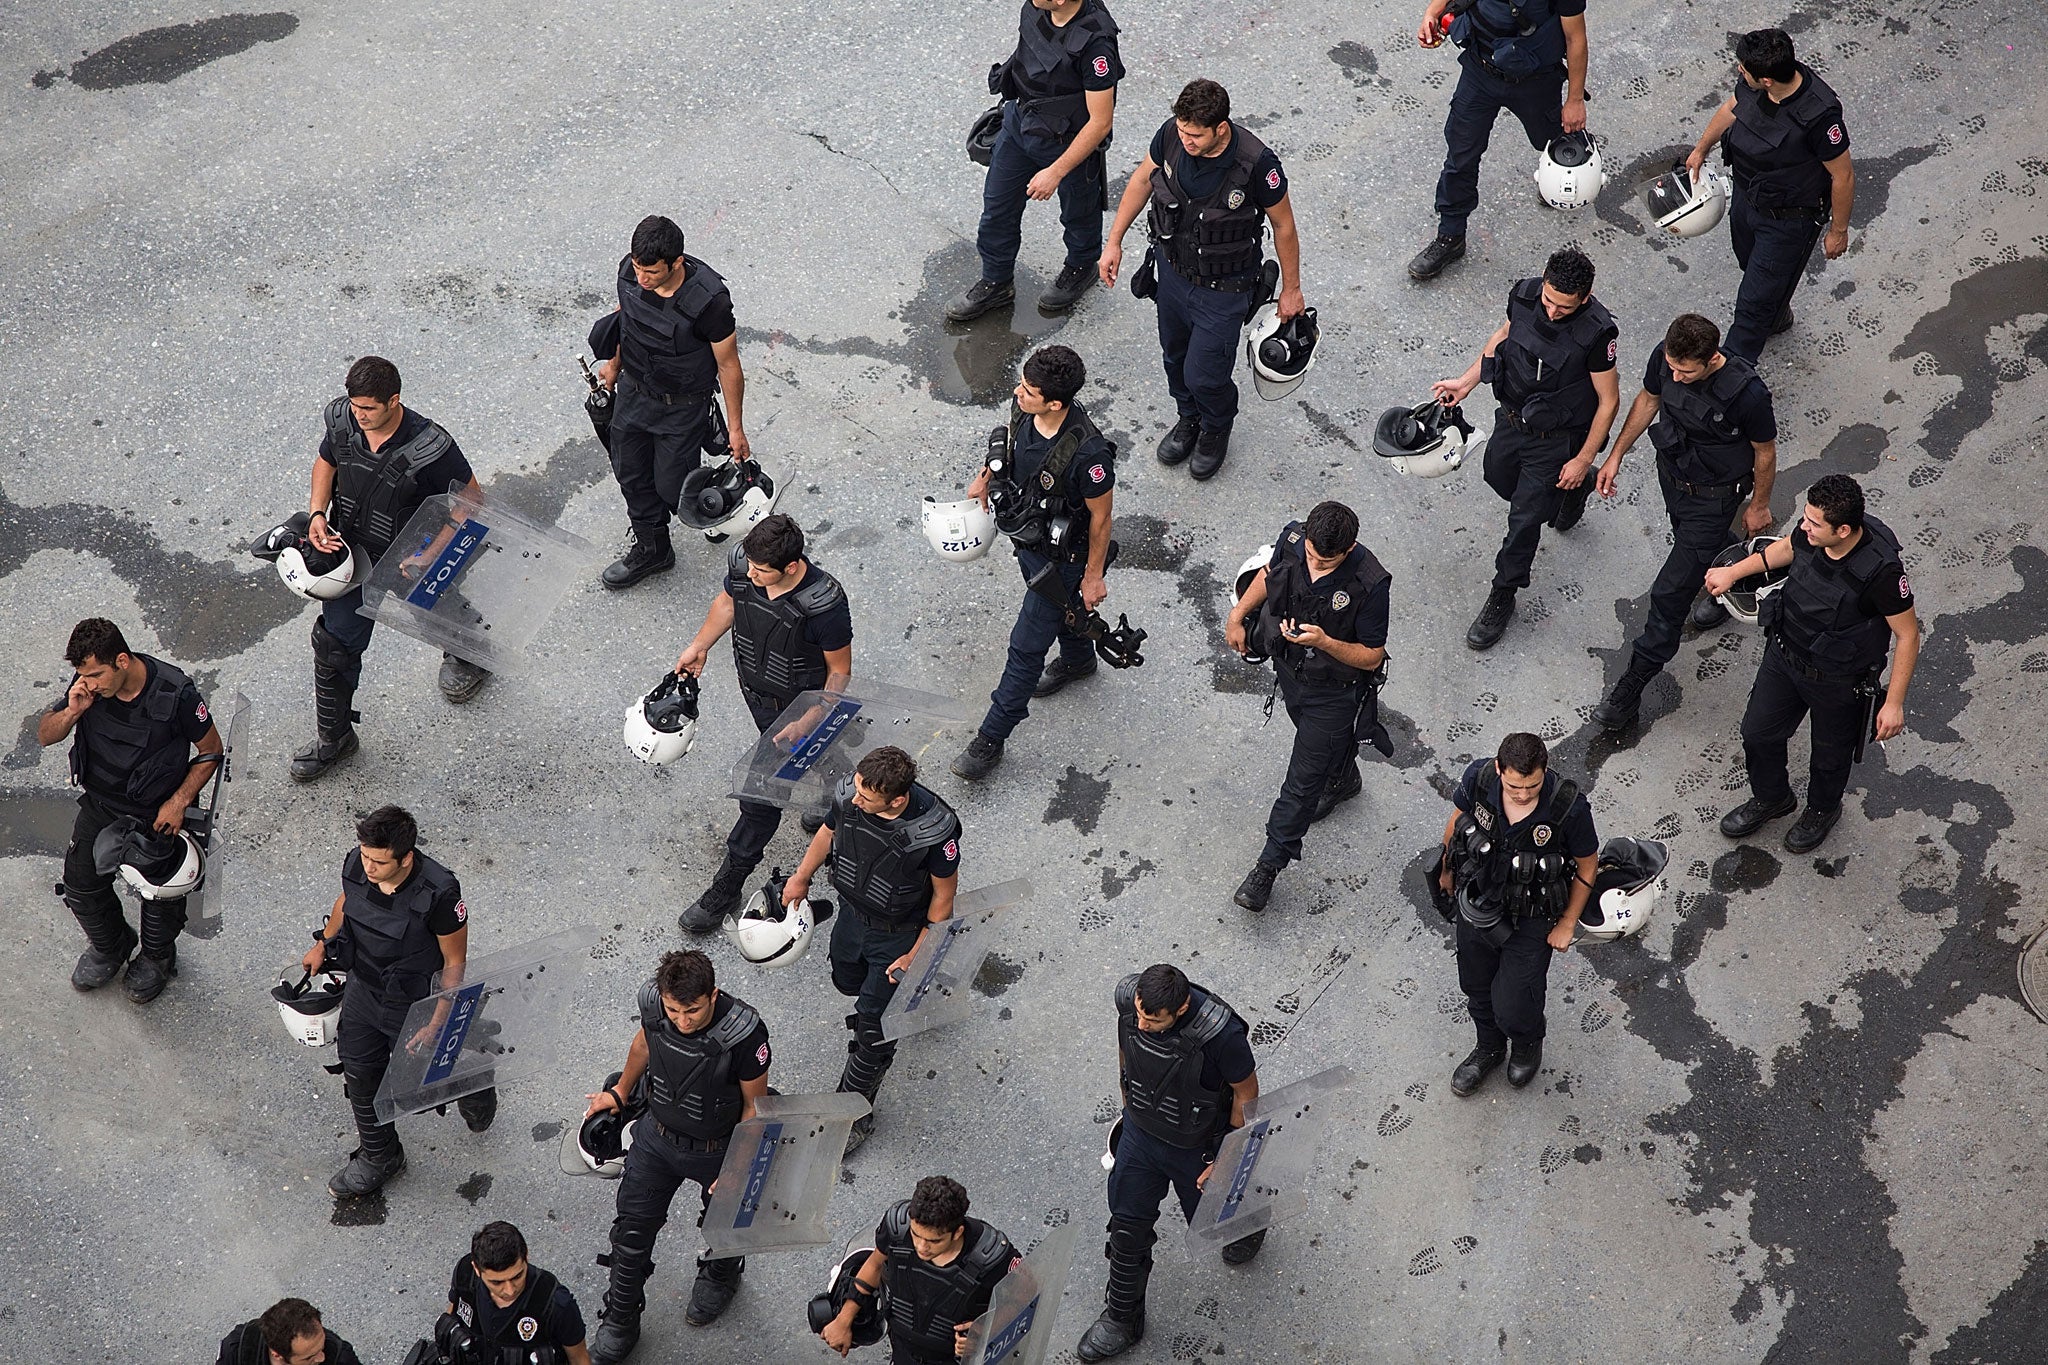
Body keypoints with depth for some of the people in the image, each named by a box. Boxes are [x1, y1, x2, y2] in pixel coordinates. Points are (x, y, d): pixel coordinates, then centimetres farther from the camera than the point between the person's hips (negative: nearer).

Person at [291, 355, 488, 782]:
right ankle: (333, 738, 26)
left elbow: (471, 502, -19)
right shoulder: (341, 420, -19)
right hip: (352, 552, 3)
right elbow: (326, 462, 5)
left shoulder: (429, 448, -34)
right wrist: (318, 514, -11)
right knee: (335, 644, 6)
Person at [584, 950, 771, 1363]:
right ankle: (620, 1322, 37)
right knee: (632, 1228, 14)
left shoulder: (745, 1033, -37)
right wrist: (620, 1092, 16)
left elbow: (754, 1105, -20)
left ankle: (721, 1275, 61)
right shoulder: (652, 1001, -25)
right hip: (656, 1137, 3)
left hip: (717, 1147, -3)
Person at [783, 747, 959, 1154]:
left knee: (873, 1028, 3)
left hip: (899, 935, -6)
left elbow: (944, 894, -19)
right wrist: (800, 878, 15)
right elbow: (829, 831, 0)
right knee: (847, 981, 32)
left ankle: (853, 1115, 25)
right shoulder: (850, 794, -25)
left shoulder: (934, 830, -38)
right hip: (852, 915, 6)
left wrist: (918, 955, -14)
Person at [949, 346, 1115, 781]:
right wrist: (985, 479, 17)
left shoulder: (1087, 453, -41)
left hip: (1062, 556, -7)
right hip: (1026, 537, 7)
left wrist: (1093, 576, -13)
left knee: (1026, 646, 6)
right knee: (1059, 604, 34)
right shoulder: (1022, 408, -22)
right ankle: (1078, 659, 65)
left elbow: (1101, 516, -25)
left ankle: (991, 739, 21)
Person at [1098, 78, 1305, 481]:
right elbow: (1143, 179, 2)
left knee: (1204, 375, 5)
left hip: (1223, 288, -4)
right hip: (1172, 268, 5)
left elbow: (1283, 225, -15)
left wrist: (1291, 289, -3)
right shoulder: (1171, 135, -21)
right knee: (1175, 356, 23)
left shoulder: (1257, 164, -33)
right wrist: (1114, 241, 5)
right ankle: (1190, 418, 53)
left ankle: (1217, 428, 39)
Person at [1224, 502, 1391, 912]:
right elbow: (1270, 573, 4)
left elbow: (1371, 657, -23)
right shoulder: (1292, 540, -21)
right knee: (1324, 739, 33)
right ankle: (1344, 781, 64)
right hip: (1290, 667, 5)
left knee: (1304, 779, 5)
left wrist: (1324, 642, -38)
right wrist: (1238, 616, 5)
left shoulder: (1368, 585, -35)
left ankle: (1269, 865, 18)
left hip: (1334, 690, -5)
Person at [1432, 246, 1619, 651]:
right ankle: (1573, 487, 56)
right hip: (1512, 417, 6)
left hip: (1554, 439, -6)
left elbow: (1608, 401, -19)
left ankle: (1502, 597, 25)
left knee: (1524, 518, 4)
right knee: (1500, 479, 29)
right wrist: (1466, 382, 1)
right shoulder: (1526, 295, -18)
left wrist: (1583, 459, -13)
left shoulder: (1595, 333, -32)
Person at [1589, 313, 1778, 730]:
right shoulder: (1666, 357, -22)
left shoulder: (1746, 394, -36)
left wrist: (1759, 505, -2)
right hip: (1671, 472, 6)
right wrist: (1616, 455, 6)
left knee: (1670, 592, -3)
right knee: (1697, 546, 33)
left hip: (1713, 496, -6)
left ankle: (1632, 687, 7)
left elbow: (1765, 451, -16)